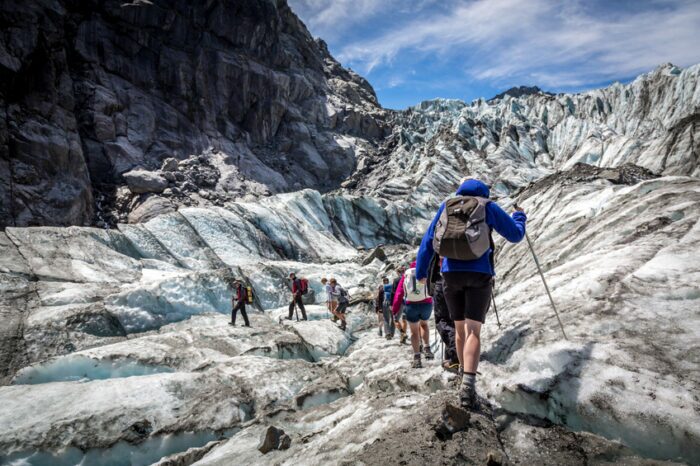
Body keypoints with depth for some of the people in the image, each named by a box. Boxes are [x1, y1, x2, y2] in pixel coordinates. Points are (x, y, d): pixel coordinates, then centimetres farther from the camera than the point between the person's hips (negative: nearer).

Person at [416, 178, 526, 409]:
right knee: (473, 330, -6)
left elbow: (428, 240, 11)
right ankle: (468, 382, -23)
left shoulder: (447, 205, 12)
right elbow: (516, 234, 13)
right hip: (480, 274, -2)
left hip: (451, 273, 2)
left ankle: (464, 371, 34)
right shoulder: (488, 207, 7)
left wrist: (421, 271, 18)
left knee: (460, 328, 18)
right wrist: (519, 216, 35)